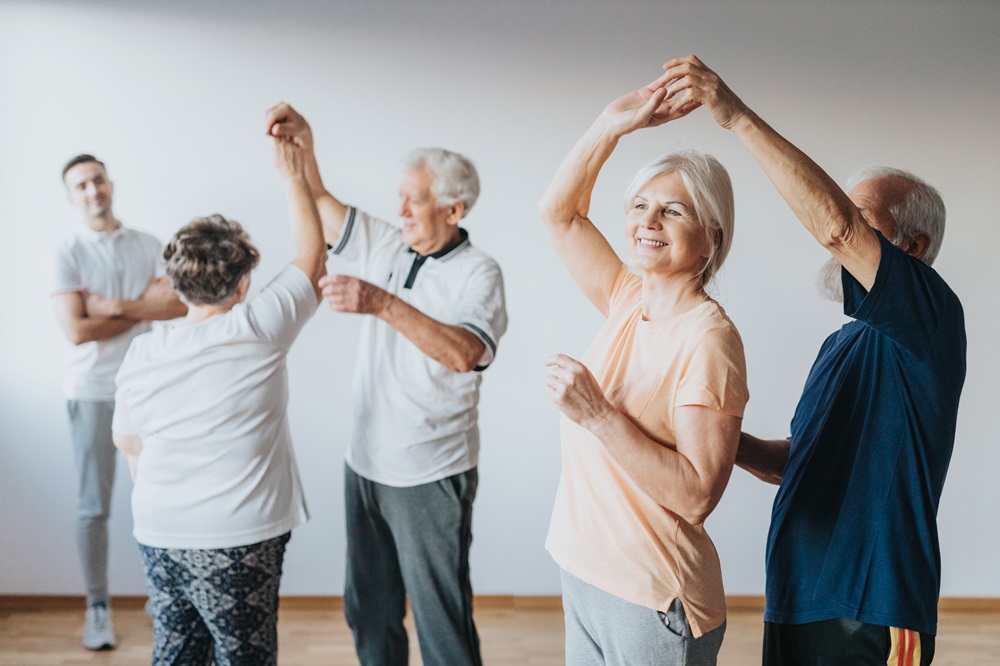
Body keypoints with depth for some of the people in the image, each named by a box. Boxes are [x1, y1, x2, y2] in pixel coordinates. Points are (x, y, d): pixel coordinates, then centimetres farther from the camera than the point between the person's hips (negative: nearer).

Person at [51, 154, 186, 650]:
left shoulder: (149, 246, 6)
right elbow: (76, 330, -12)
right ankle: (97, 608, 14)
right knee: (93, 506, 3)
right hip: (92, 391, -2)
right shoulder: (67, 254, -2)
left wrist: (115, 305, -14)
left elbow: (178, 304, -6)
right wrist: (145, 307, -6)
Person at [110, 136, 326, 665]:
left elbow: (127, 443, 11)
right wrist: (294, 176, 10)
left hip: (157, 536, 5)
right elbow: (313, 256, -1)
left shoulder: (142, 353, -2)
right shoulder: (258, 329, -14)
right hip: (236, 539, -4)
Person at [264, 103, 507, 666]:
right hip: (367, 465, 6)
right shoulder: (386, 246, 5)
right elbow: (320, 203, 9)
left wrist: (383, 304, -37)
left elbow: (465, 353, -30)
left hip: (430, 477, -6)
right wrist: (302, 144, -8)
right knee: (369, 610, 19)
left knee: (441, 618, 4)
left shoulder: (478, 272, -13)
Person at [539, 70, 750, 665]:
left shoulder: (709, 338, -19)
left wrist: (599, 416, -29)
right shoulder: (630, 300, 2)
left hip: (653, 600, -7)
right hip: (585, 574, 7)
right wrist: (613, 124, 1)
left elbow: (697, 496, -23)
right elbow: (560, 213, 10)